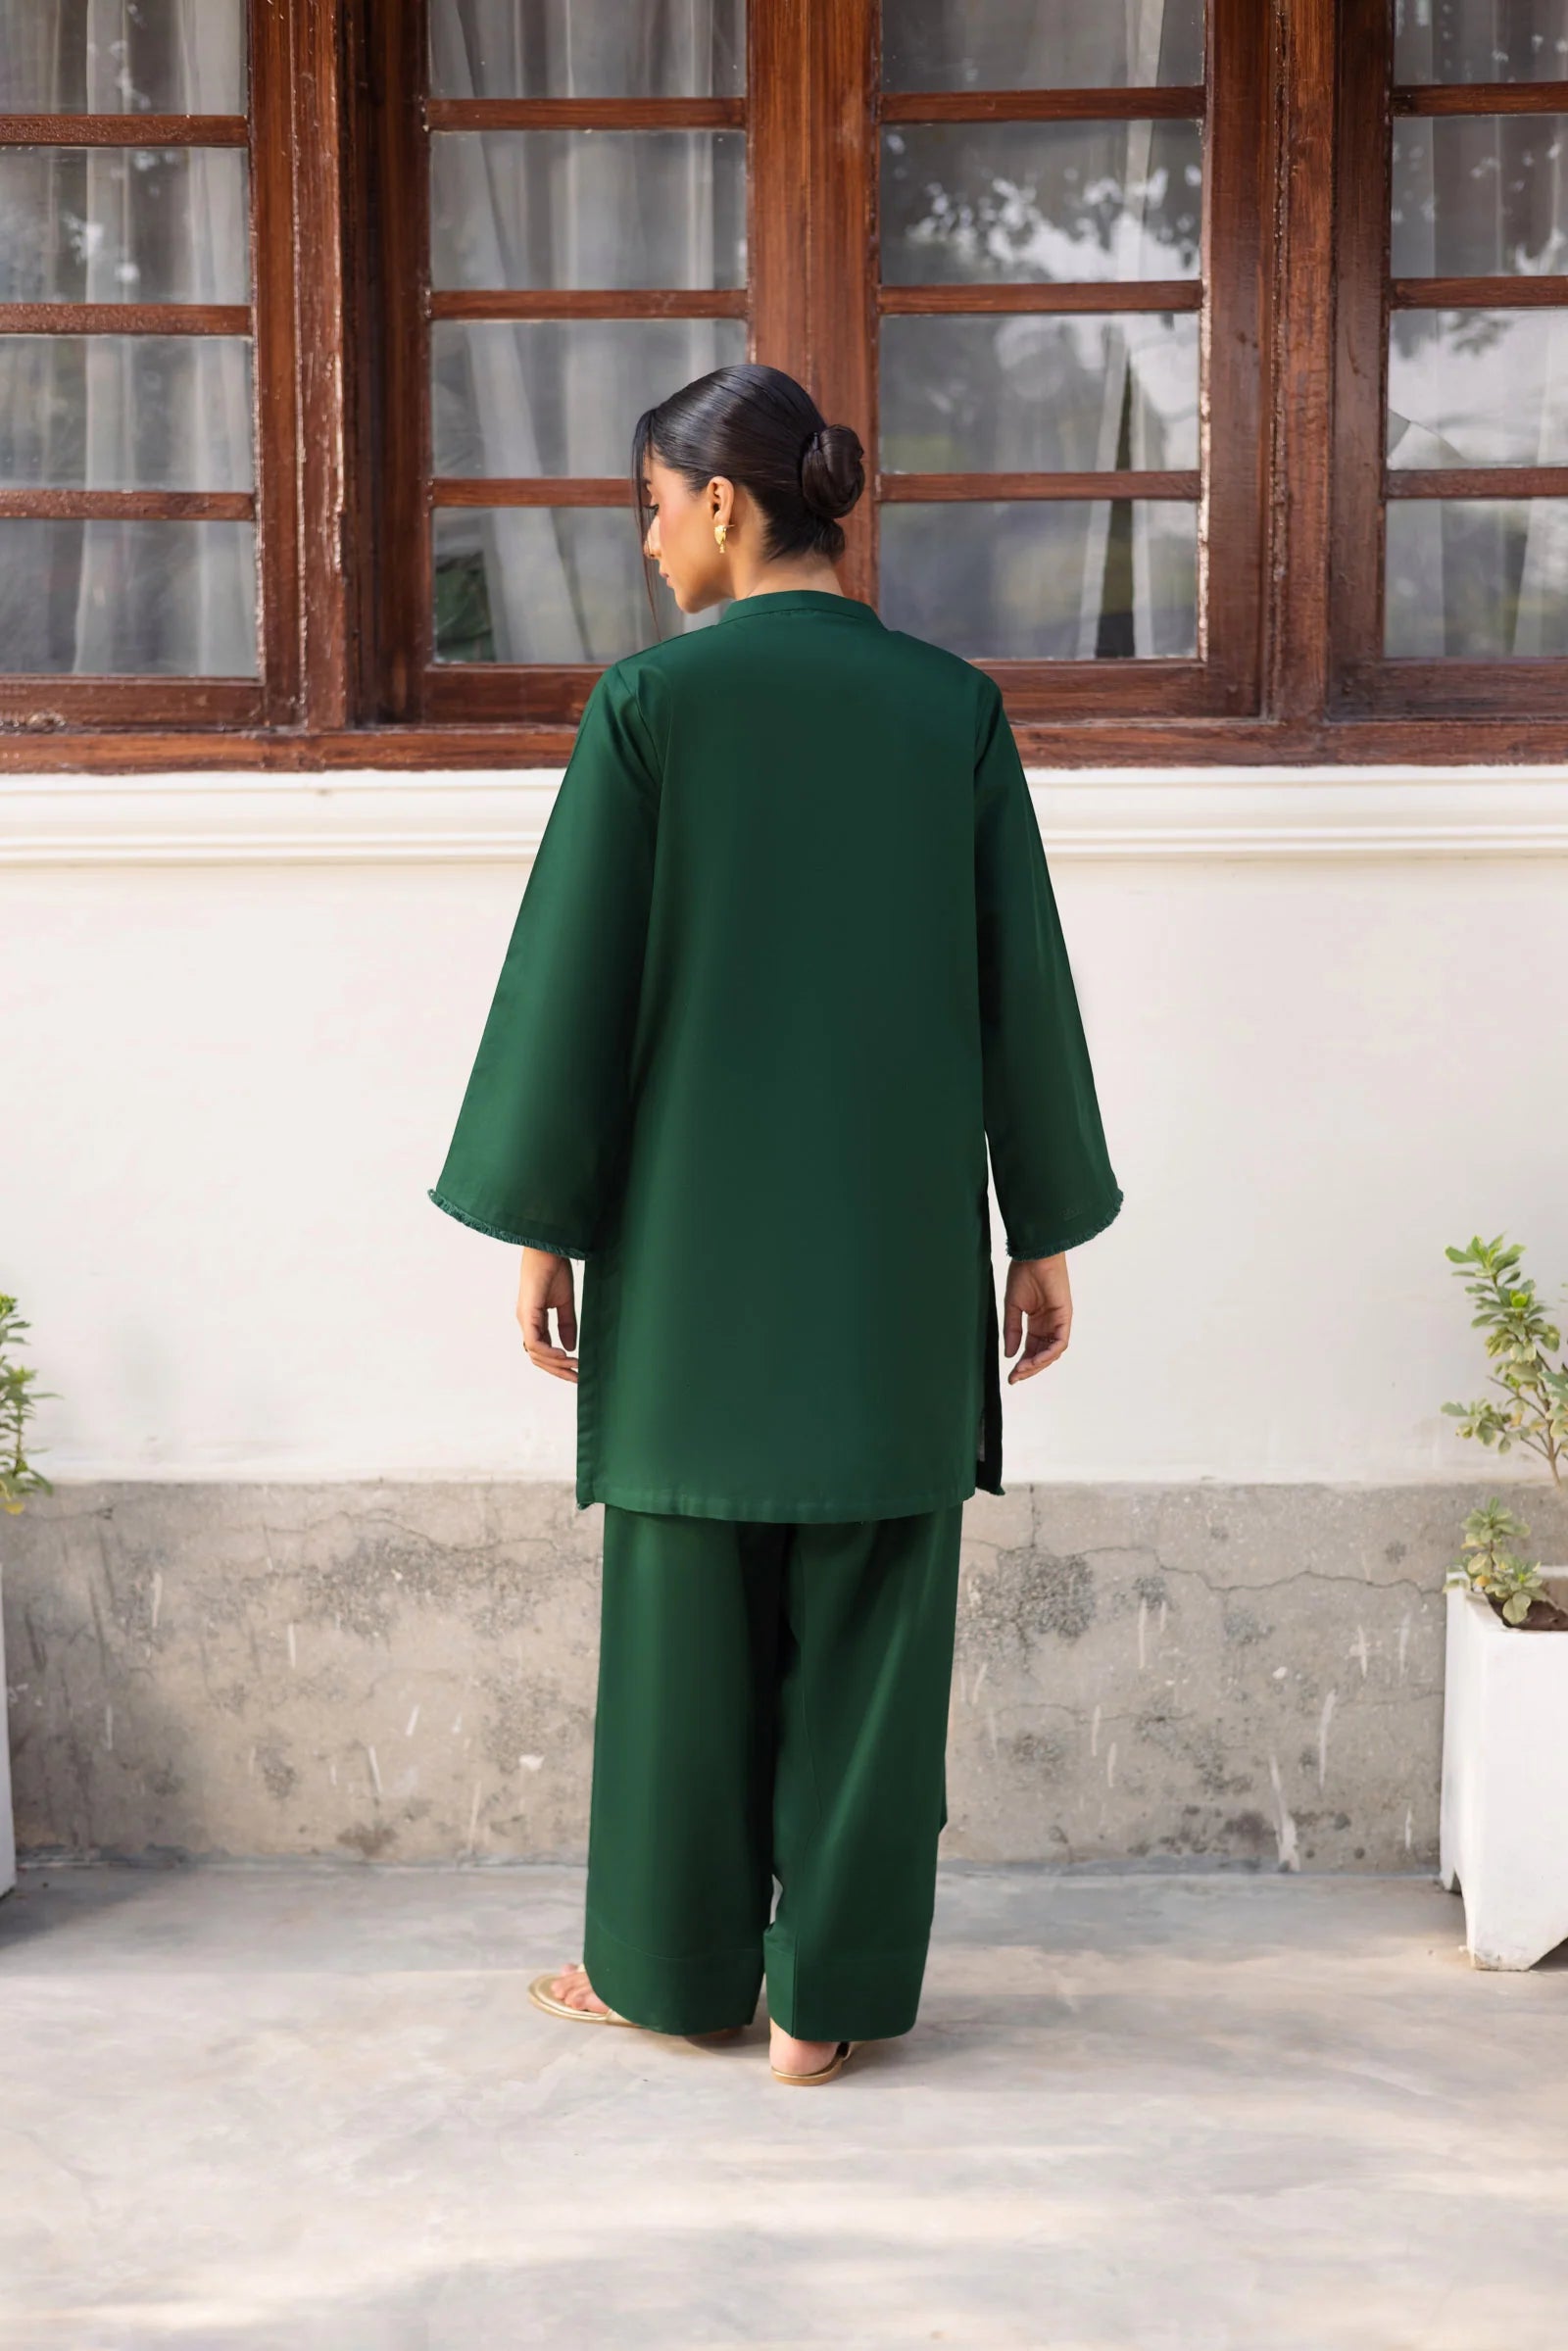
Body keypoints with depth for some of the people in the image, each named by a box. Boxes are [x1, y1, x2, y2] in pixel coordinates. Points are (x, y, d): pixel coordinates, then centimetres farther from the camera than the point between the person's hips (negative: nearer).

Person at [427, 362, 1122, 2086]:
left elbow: (573, 976, -7)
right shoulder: (954, 707, 1)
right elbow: (1024, 982, 3)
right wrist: (1045, 1232, 10)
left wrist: (541, 1228, 1)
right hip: (900, 1235, 2)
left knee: (687, 1605, 11)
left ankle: (671, 1964, 24)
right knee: (870, 1610, 8)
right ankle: (830, 1992, 14)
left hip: (697, 1230, -2)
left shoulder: (651, 701, -7)